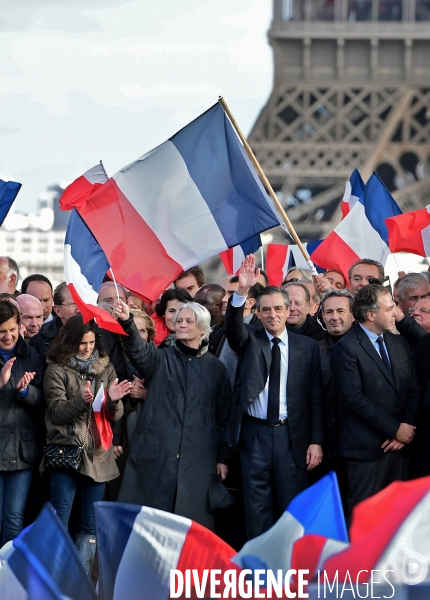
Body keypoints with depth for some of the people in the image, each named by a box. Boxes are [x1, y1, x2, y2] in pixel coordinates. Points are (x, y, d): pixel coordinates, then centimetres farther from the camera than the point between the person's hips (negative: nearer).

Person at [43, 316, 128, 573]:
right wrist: (82, 400, -24)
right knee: (60, 522, -7)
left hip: (98, 455, 4)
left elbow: (115, 416, 9)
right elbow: (56, 412, -7)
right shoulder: (57, 370, 0)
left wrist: (113, 400, -13)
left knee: (91, 524, 6)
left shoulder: (105, 368, 10)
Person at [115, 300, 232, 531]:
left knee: (193, 521, -1)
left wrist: (223, 457, 7)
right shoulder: (160, 360, 7)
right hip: (155, 455, 0)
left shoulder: (215, 368, 10)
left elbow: (224, 416, 11)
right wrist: (127, 322, -35)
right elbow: (138, 350, -16)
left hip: (198, 460, 0)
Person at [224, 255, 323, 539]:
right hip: (254, 434, 0)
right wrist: (242, 291, -34)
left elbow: (316, 397, 2)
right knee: (257, 506, 5)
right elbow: (233, 326, -17)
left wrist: (316, 441, -4)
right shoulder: (249, 340, 6)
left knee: (292, 505, 3)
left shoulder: (308, 347, 4)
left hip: (292, 436, 0)